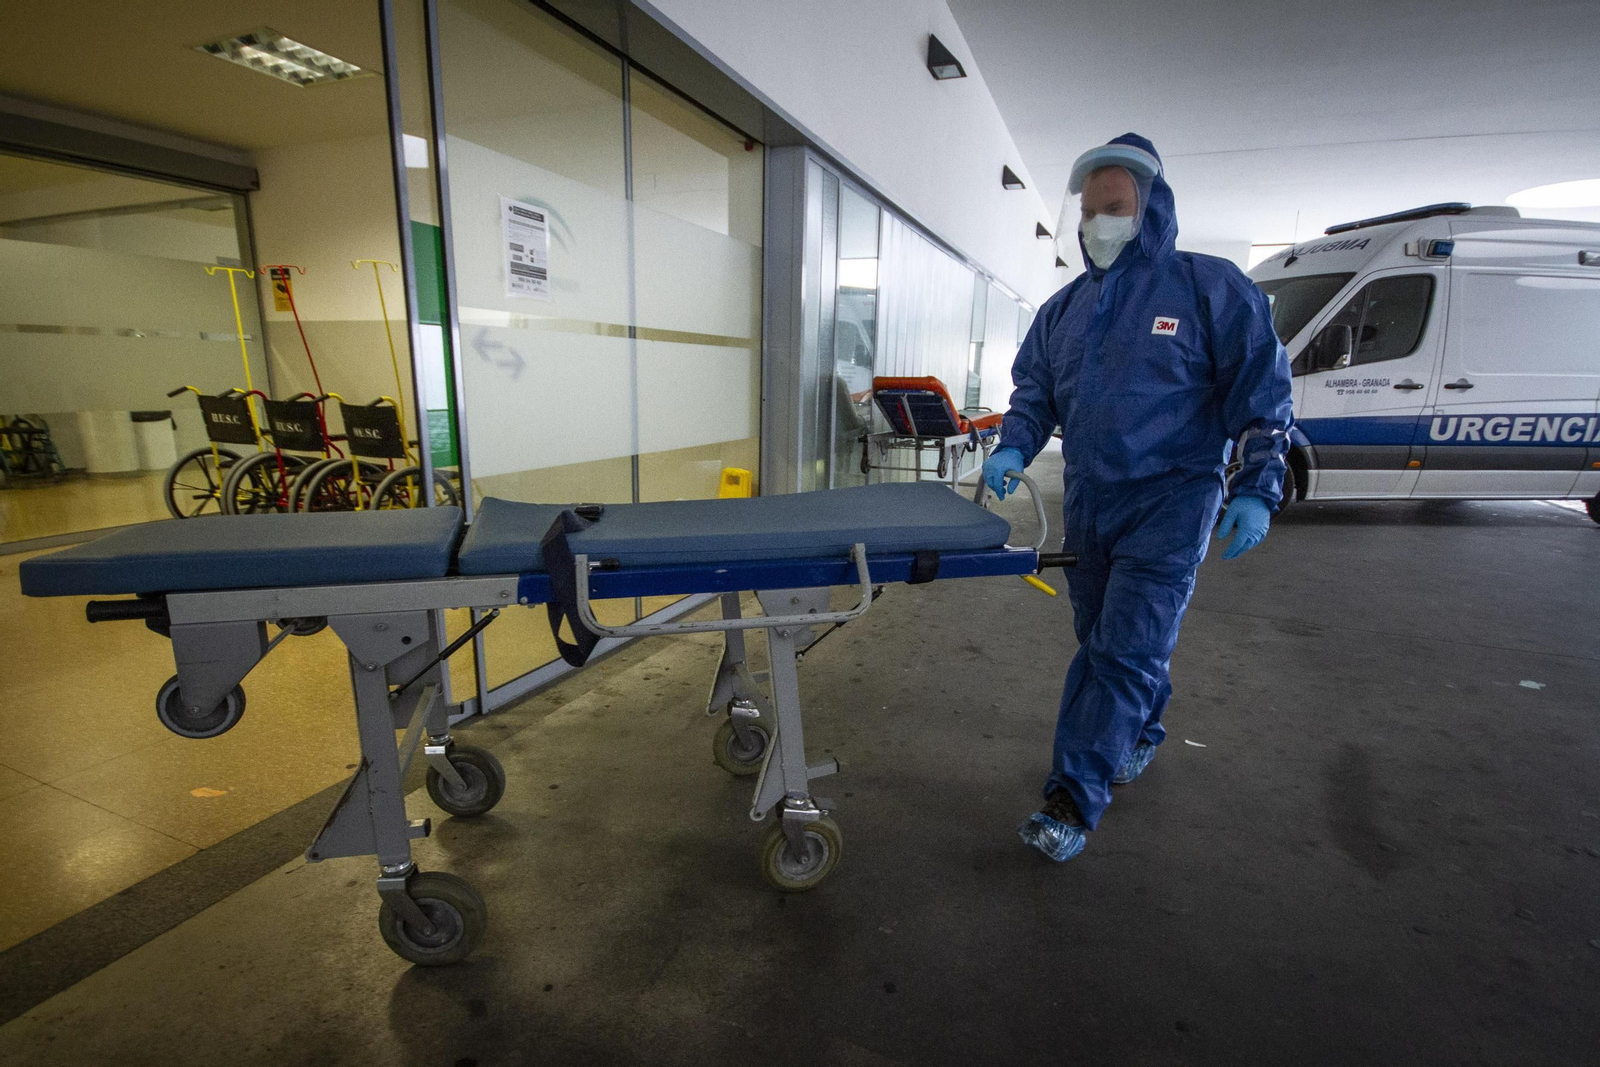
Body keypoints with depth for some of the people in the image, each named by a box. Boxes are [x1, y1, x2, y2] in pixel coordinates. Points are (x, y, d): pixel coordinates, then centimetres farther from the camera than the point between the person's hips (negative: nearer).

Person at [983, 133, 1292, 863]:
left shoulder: (1210, 288, -4)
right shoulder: (1064, 308, 11)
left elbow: (1262, 394, -3)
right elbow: (1034, 391, 14)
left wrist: (1257, 490, -10)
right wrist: (1013, 448, -5)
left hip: (1170, 500, -5)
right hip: (1089, 500, 6)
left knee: (1124, 650, -9)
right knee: (1100, 636, 16)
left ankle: (1072, 803, -2)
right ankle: (1142, 731, 42)